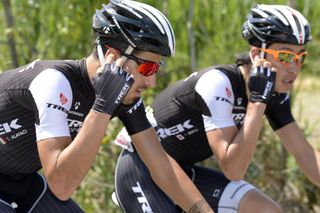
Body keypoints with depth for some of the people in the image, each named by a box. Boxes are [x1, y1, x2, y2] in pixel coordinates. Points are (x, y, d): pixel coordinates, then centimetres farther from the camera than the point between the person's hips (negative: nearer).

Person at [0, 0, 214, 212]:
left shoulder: (124, 92, -11)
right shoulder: (55, 82, -34)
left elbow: (162, 165, -7)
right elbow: (61, 185, -41)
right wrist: (103, 105, -43)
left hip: (22, 179, 8)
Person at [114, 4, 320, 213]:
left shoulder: (274, 92, -5)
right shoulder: (218, 84, -28)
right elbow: (233, 170, -34)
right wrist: (257, 100, -35)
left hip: (182, 172, 8)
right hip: (141, 170, -8)